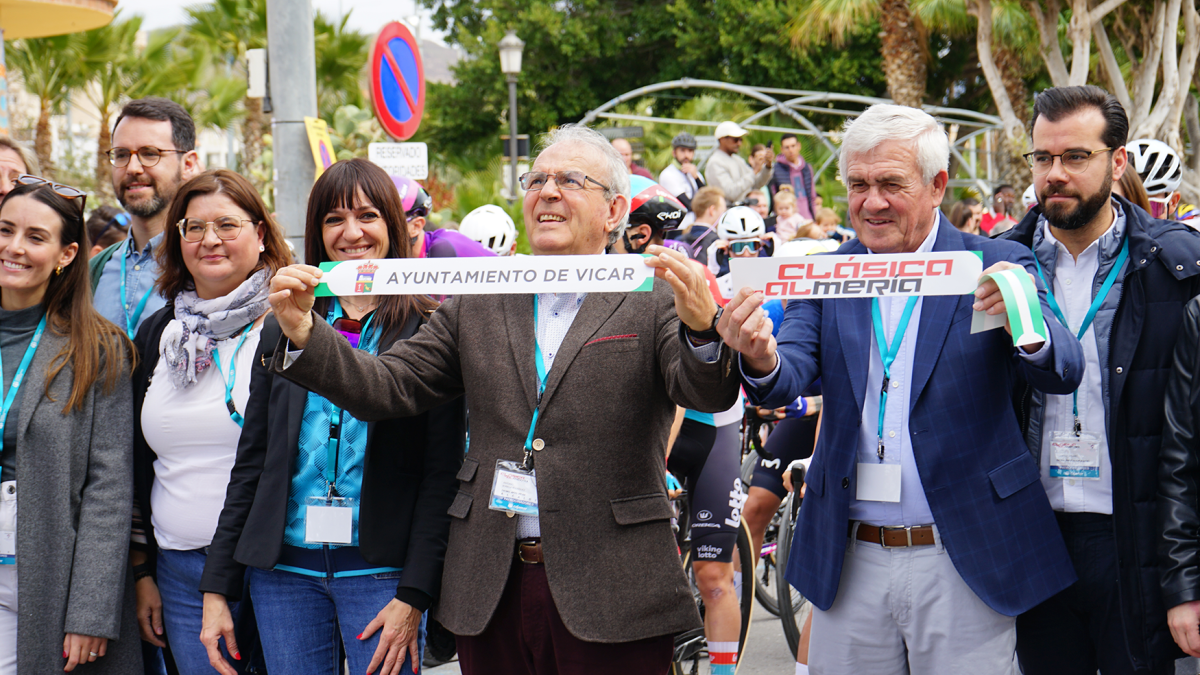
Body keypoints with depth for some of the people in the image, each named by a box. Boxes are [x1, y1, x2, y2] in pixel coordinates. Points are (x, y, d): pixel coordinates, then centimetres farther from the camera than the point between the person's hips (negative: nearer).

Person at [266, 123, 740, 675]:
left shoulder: (655, 301, 1)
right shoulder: (475, 308, 12)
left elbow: (705, 393, -14)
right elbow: (386, 386, 6)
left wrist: (702, 328, -35)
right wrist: (304, 335, -10)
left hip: (609, 594, -3)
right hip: (491, 593, 4)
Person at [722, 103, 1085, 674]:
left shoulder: (995, 265, -2)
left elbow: (1063, 373, -14)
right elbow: (786, 383, -7)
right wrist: (761, 359, -31)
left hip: (963, 567, -2)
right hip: (849, 564, 3)